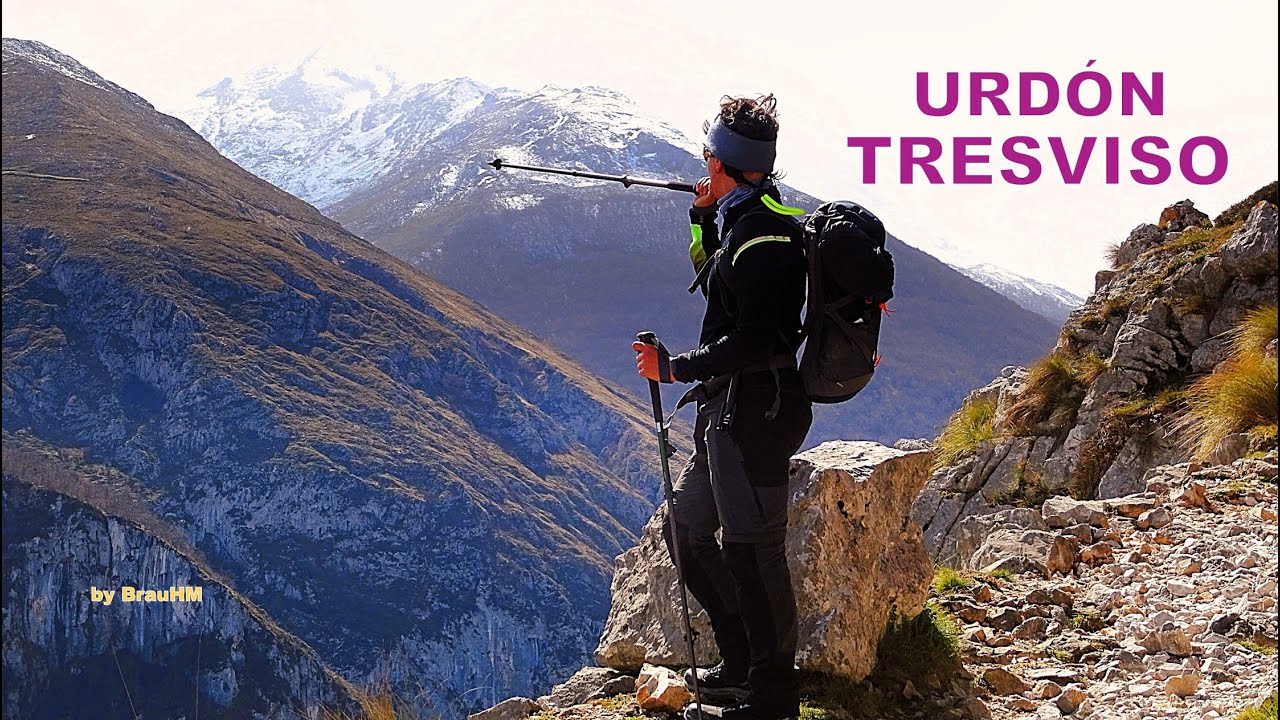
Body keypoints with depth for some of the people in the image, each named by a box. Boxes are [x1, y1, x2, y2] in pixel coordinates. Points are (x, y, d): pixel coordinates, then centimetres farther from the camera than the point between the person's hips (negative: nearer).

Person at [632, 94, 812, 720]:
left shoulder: (763, 230, -18)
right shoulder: (744, 218, 13)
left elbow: (753, 343, -25)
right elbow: (719, 287, 30)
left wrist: (674, 368, -17)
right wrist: (703, 221, 18)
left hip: (754, 411, -11)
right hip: (729, 410, 11)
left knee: (751, 549, -4)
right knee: (687, 529, 18)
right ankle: (741, 663, 26)